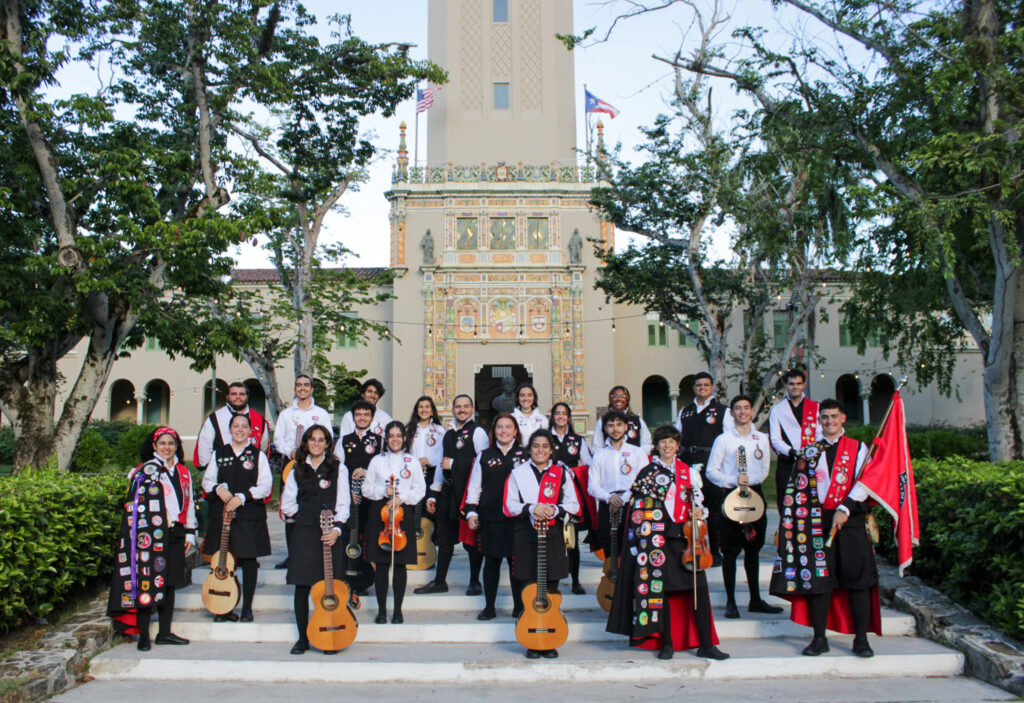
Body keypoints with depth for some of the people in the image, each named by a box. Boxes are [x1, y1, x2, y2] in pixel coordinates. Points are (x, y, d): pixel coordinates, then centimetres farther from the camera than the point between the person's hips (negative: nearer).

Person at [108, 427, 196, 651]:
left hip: (174, 535, 5)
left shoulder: (183, 473, 15)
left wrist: (190, 533, 14)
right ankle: (143, 636, 1)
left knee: (169, 584, 9)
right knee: (147, 583, -6)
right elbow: (134, 505, -6)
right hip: (150, 536, -5)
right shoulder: (146, 471, -1)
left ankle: (164, 633, 18)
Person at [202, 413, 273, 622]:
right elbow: (207, 480, 12)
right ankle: (223, 608, 15)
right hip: (221, 516, 2)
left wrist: (243, 497, -16)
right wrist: (218, 488, -9)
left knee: (249, 562, 1)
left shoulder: (258, 455, 4)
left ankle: (247, 608, 11)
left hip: (250, 517, -2)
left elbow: (266, 485, -4)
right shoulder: (219, 454, 13)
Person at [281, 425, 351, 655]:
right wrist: (305, 518, 4)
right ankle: (303, 638, 12)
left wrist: (337, 528, -13)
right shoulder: (298, 471, 13)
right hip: (303, 533, 2)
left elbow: (343, 504, -1)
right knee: (302, 586, 2)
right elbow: (287, 505, 14)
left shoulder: (338, 469, 5)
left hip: (330, 534, -2)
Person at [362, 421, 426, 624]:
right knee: (381, 564, 2)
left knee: (400, 565, 3)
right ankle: (381, 610, 12)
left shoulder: (412, 461, 6)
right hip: (379, 513, 0)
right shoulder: (377, 461, 8)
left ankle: (398, 610, 13)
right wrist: (383, 491, -10)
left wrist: (402, 497, -10)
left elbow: (420, 490, 5)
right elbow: (366, 489, 8)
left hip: (403, 513, 0)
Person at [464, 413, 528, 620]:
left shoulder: (524, 456, 4)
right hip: (489, 517, 1)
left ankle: (519, 607, 16)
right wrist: (471, 512, 1)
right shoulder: (484, 456, 9)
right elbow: (474, 487, 9)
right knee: (491, 561, 6)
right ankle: (489, 607, 17)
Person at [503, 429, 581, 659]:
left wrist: (555, 510, -13)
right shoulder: (518, 473, 7)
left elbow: (574, 505, 6)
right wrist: (530, 508, -14)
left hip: (553, 537, 1)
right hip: (525, 538, -1)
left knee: (551, 592, 4)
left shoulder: (561, 473, 8)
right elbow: (509, 505, 2)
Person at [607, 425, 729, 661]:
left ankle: (706, 644, 3)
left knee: (699, 587, -4)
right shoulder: (647, 471, 7)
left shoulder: (688, 472, 14)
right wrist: (643, 539, -3)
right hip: (658, 537, -2)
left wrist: (699, 511, -4)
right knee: (661, 588, -1)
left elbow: (697, 499, 18)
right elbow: (637, 505, 6)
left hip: (685, 535, 2)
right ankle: (667, 643, 9)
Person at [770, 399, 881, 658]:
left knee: (857, 578, -3)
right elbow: (794, 490, 11)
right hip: (817, 522, 2)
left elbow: (864, 483, -6)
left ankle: (861, 639, 6)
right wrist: (787, 524, 3)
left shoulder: (858, 449, 7)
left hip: (850, 520, -1)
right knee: (818, 579, 2)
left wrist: (845, 509, -17)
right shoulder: (809, 452, 13)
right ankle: (819, 638, 10)